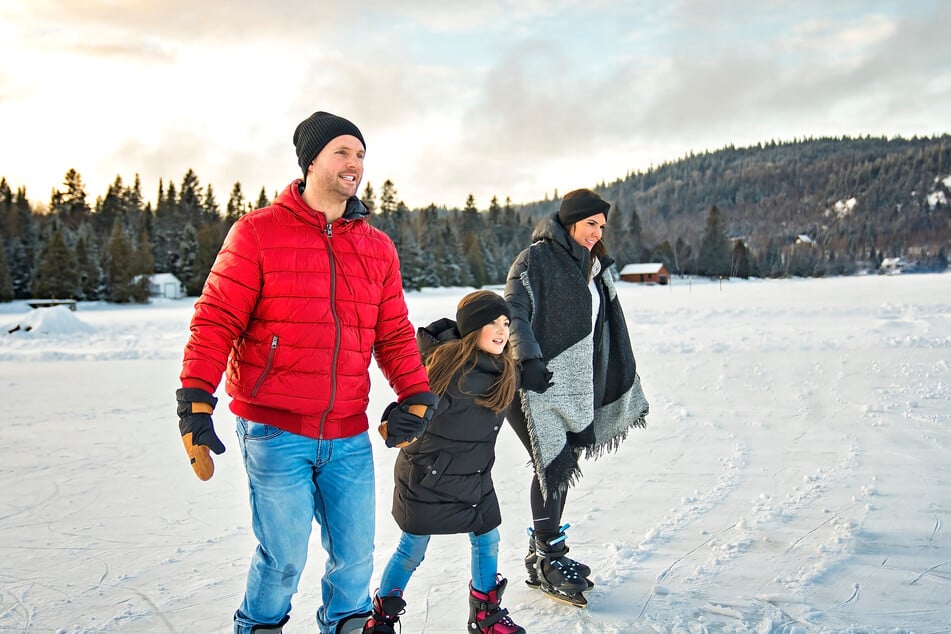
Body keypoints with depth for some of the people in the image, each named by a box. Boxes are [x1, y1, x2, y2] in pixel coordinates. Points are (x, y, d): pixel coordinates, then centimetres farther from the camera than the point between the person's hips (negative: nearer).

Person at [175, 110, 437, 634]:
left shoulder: (378, 247, 10)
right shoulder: (258, 232, -3)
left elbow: (394, 334, 13)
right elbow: (216, 321, -5)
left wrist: (415, 395, 2)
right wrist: (195, 402, -11)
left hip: (349, 436, 4)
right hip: (275, 431, -4)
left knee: (355, 555, 11)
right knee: (284, 557, 1)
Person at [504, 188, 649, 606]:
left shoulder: (591, 266, 16)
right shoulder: (535, 260, -8)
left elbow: (602, 334, 21)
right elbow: (515, 313, -15)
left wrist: (612, 387, 20)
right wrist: (528, 359, -27)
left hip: (572, 387, 8)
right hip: (536, 384, -8)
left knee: (559, 469, 10)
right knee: (555, 466, -10)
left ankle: (544, 555, 22)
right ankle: (547, 560, 3)